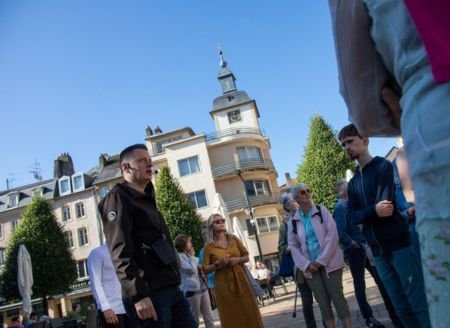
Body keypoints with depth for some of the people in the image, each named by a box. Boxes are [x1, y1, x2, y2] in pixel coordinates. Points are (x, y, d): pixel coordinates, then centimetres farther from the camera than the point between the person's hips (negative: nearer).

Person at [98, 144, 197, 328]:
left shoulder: (147, 200, 22)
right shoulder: (118, 198, -5)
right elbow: (120, 252, -16)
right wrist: (138, 294, -24)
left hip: (171, 288, 8)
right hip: (149, 292, -8)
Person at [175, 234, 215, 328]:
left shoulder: (189, 255, 17)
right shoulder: (179, 256, -8)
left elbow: (198, 267, 24)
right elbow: (192, 269, -18)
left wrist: (200, 268, 1)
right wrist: (192, 256, -4)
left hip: (202, 288, 8)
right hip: (191, 290, -8)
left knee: (209, 318, 8)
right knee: (194, 320, 0)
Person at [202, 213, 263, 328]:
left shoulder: (234, 239, 6)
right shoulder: (209, 247, -1)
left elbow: (247, 257, 10)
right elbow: (205, 269, -1)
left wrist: (238, 260, -9)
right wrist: (217, 264, -17)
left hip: (240, 279, 3)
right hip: (223, 283, -2)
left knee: (249, 313, 3)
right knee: (231, 317, 1)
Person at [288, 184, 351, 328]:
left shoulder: (322, 211, -1)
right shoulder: (294, 220, 3)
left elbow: (332, 235, -8)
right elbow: (293, 245, 5)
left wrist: (321, 260, -13)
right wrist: (306, 265, -7)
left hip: (329, 262, -2)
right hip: (311, 267, 2)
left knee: (337, 297, -2)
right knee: (323, 302, 4)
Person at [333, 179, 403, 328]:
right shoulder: (340, 208, -14)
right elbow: (341, 234, -22)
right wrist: (355, 245, -13)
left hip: (366, 248, 7)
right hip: (354, 251, -7)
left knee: (381, 280, 9)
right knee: (360, 285, 8)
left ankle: (395, 315, 19)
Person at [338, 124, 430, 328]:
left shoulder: (383, 166, -2)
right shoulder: (352, 183, 14)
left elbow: (384, 205, -15)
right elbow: (353, 217, 1)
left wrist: (365, 213, -2)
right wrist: (374, 211, -15)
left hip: (398, 243, -5)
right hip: (378, 250, 6)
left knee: (419, 302, -4)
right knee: (401, 306, 9)